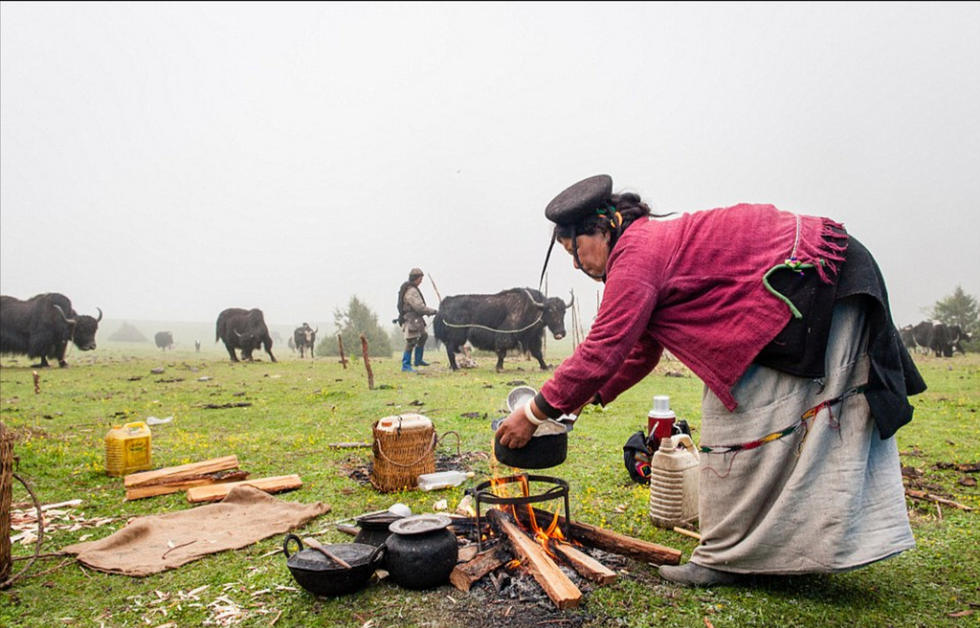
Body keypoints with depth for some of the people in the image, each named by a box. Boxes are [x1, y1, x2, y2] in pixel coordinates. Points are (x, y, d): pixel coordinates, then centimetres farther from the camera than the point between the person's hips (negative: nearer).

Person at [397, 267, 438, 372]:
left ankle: (418, 360, 31)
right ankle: (406, 365, -5)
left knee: (423, 337, 21)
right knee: (411, 342, -9)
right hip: (411, 320, -11)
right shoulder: (411, 291, -20)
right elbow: (419, 307, -23)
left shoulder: (412, 289, 14)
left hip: (416, 319, 11)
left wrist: (427, 312, 12)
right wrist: (432, 311, -14)